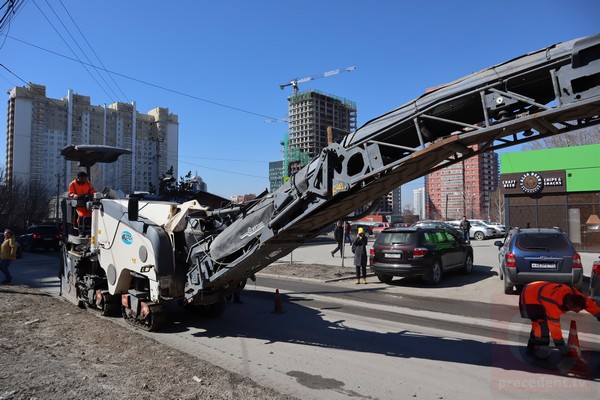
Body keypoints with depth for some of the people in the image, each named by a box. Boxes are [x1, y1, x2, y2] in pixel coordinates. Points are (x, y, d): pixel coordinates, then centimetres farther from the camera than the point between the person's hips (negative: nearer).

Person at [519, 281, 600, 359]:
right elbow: (555, 328, -29)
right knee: (542, 324, -18)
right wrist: (562, 347, -18)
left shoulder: (574, 294, -20)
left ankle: (532, 347, 27)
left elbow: (590, 303, -2)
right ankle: (540, 351, -4)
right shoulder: (554, 306, -37)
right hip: (528, 297, -9)